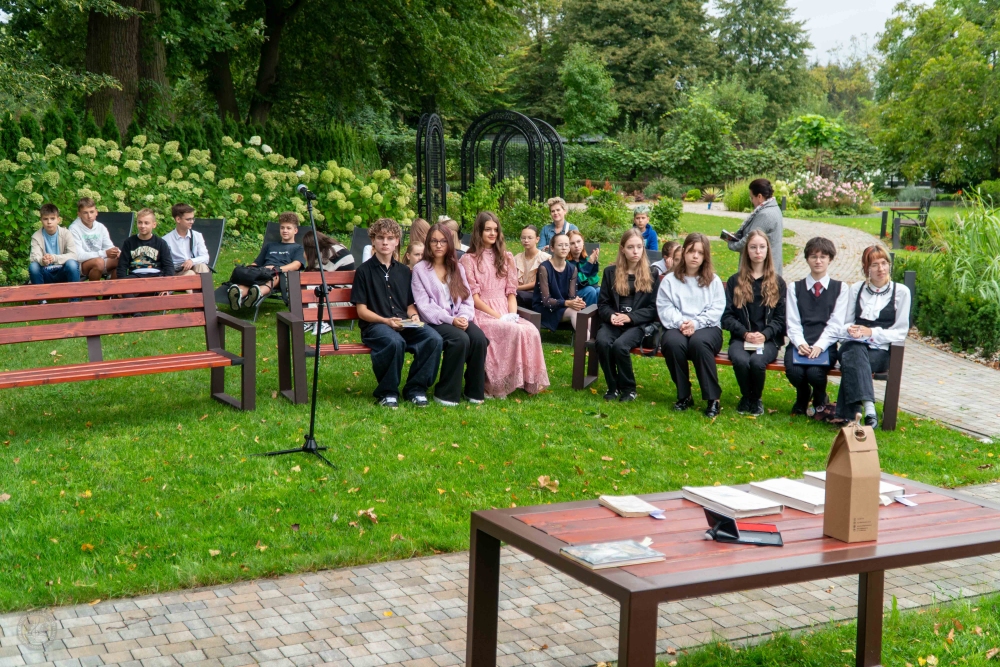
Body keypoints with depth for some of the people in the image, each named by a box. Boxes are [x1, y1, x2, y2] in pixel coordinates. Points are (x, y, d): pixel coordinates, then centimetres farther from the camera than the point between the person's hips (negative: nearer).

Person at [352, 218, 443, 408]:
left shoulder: (404, 271, 21)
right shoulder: (364, 271, 6)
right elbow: (362, 310, 0)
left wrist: (413, 316, -1)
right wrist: (386, 321, -15)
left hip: (404, 325, 5)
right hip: (375, 325, -4)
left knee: (434, 339, -26)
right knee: (395, 342, -40)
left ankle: (415, 388, -12)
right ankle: (387, 392, -18)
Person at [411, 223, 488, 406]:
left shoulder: (457, 268, 18)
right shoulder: (420, 269, 3)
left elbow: (467, 298, 11)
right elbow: (424, 305, -7)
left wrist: (464, 318, -11)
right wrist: (450, 320, -19)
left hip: (459, 320, 4)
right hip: (435, 322, -4)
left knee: (479, 337, -27)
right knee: (460, 339, -33)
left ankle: (474, 391, -13)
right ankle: (445, 394, -22)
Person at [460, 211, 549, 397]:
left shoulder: (506, 258, 17)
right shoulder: (469, 259, 1)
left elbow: (511, 292, 14)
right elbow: (473, 297, -5)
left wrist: (512, 315, -6)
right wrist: (498, 316, -15)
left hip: (505, 313, 5)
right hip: (482, 314, -4)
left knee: (531, 331, -29)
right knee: (515, 331, -34)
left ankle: (529, 380, -21)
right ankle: (497, 384, -27)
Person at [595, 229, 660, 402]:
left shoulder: (651, 274, 7)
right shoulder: (610, 272, 13)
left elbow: (653, 308, 2)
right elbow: (602, 303, 11)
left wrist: (630, 317, -13)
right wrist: (610, 316, -12)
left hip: (638, 323, -2)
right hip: (613, 322, 2)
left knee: (620, 345, -33)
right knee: (602, 342, -31)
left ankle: (628, 388, -11)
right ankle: (613, 387, -12)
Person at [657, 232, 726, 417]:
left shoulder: (713, 281, 13)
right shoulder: (670, 280, 13)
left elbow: (716, 309, 0)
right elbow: (664, 307, 1)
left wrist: (696, 323, -15)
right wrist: (680, 323, -17)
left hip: (706, 328, -1)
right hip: (677, 327, 1)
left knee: (699, 342, -37)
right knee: (673, 342, -36)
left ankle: (713, 398, -30)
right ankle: (684, 396, -18)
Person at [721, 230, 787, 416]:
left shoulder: (777, 282, 12)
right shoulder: (735, 281, 12)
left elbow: (781, 317, 6)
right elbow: (726, 316, 5)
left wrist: (764, 334, -11)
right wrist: (745, 333, -11)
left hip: (768, 339, 0)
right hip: (740, 338, 0)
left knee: (757, 361, -33)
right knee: (740, 360, -33)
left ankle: (757, 398, -3)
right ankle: (746, 397, -3)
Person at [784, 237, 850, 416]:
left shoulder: (840, 288, 11)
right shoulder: (795, 287, 15)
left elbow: (836, 324, 0)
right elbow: (792, 322, 5)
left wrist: (819, 346, -16)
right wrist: (800, 344, -15)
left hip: (825, 345, -1)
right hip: (800, 344, 1)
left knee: (815, 373, -31)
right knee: (794, 371, -30)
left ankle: (820, 400, 7)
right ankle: (802, 398, 9)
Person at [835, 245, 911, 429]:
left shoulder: (901, 291, 8)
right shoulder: (856, 289, 18)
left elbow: (900, 331, 2)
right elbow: (844, 324, 16)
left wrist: (872, 333, -13)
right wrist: (850, 330, -9)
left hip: (882, 351, -2)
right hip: (854, 345, 2)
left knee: (852, 358, -34)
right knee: (855, 352, -36)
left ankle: (851, 414, -42)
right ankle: (868, 408, -51)